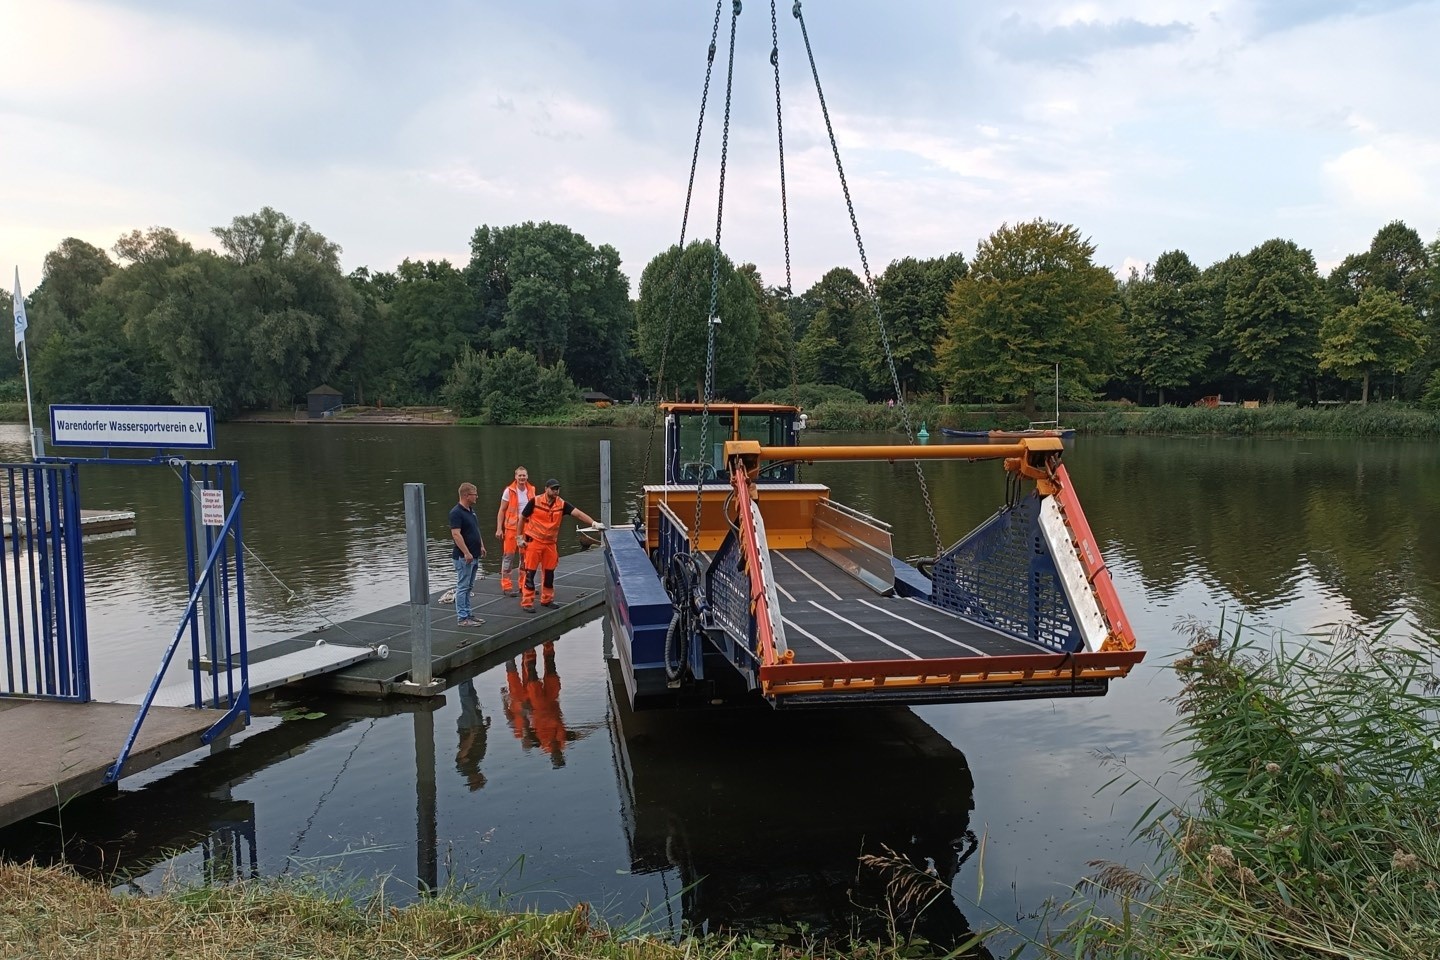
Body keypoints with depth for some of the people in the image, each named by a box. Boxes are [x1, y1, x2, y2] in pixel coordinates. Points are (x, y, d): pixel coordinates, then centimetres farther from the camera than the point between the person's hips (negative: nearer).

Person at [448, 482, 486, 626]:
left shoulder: (471, 510, 12)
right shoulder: (456, 512, -17)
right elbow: (456, 534, -23)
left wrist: (481, 546, 18)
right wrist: (466, 553, -25)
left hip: (474, 556, 9)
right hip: (464, 557, -9)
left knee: (468, 587, 14)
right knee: (462, 587, -4)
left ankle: (467, 614, 21)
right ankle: (462, 618, -1)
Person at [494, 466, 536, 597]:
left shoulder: (531, 490, 4)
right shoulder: (509, 491, -7)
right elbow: (502, 510, -4)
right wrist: (499, 529, -9)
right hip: (512, 527, -5)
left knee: (525, 557, 11)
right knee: (509, 555, -3)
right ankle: (506, 586, 2)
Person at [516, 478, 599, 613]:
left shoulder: (562, 504, -3)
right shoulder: (535, 502, -11)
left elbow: (578, 513, -13)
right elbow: (522, 518, 0)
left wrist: (593, 522, -27)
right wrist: (520, 537, -1)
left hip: (550, 543, 4)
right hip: (534, 542, -4)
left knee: (549, 572, 11)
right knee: (530, 572, -3)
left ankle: (547, 600, 26)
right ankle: (527, 602, 2)